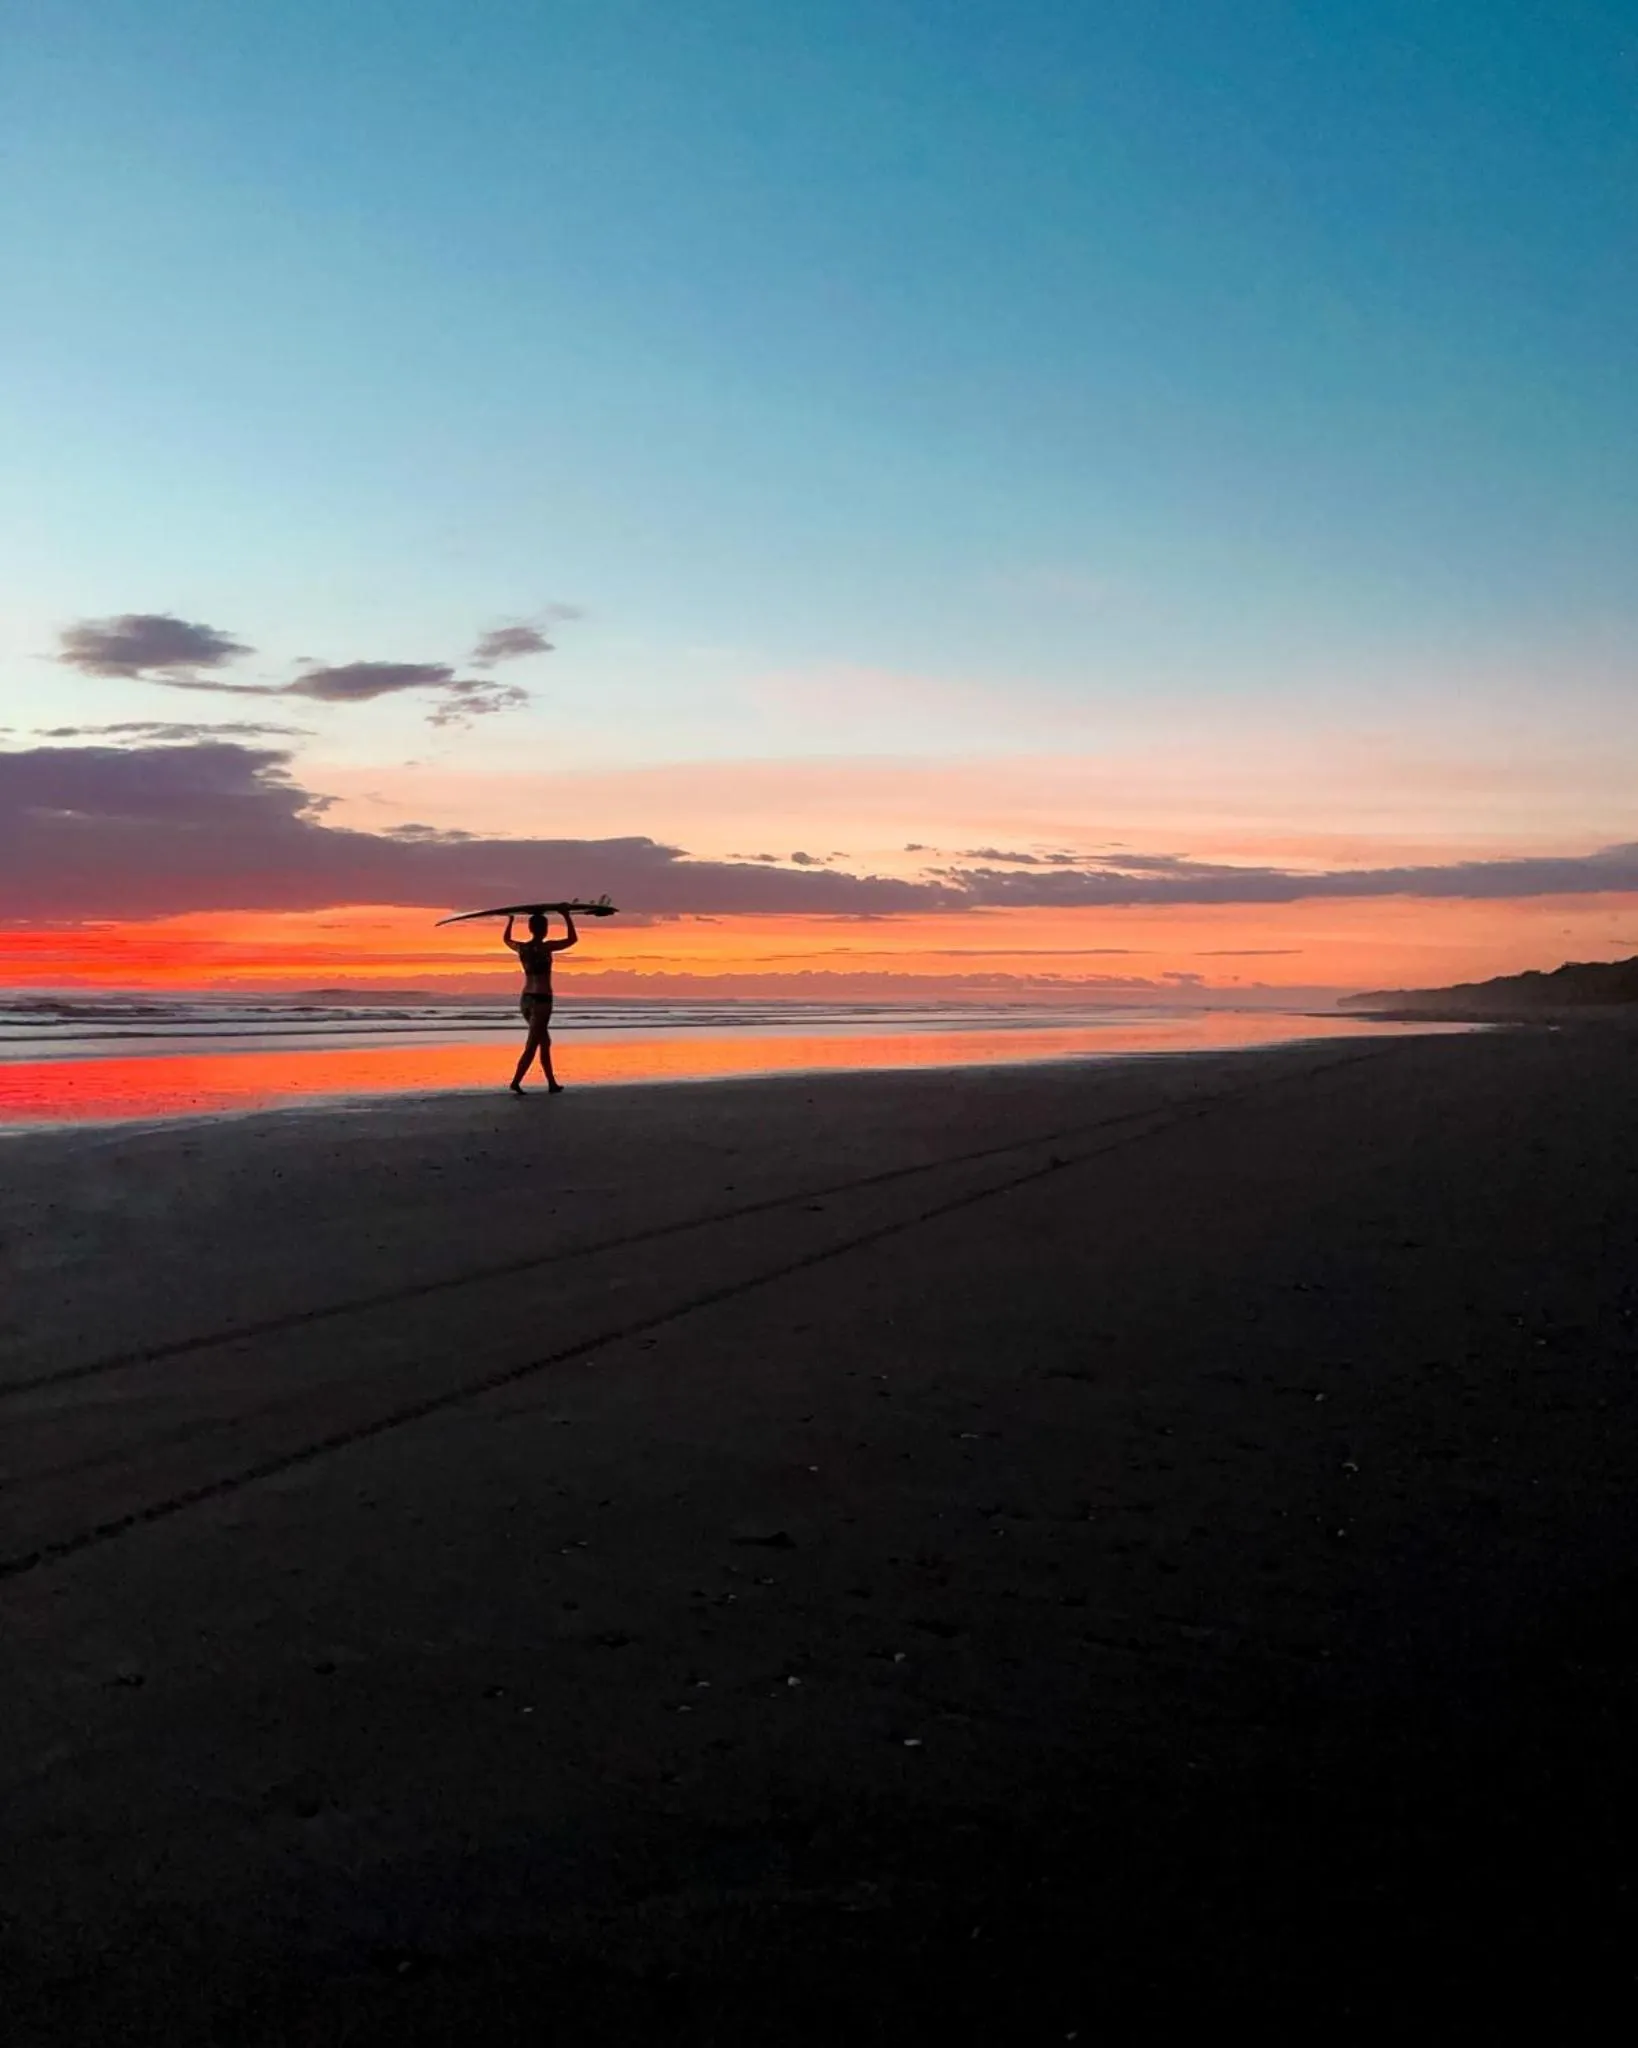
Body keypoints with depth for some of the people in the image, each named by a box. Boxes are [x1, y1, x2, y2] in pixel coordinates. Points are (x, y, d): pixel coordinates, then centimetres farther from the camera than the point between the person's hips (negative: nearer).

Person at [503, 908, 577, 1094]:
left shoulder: (521, 947, 5)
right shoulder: (545, 947, -12)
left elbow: (506, 938, 27)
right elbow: (573, 939, -7)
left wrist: (510, 919, 37)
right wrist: (567, 917, 2)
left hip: (525, 999, 7)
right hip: (541, 1000, -7)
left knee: (545, 1041, 16)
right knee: (532, 1045, -7)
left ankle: (552, 1083, 19)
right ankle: (516, 1082, -16)